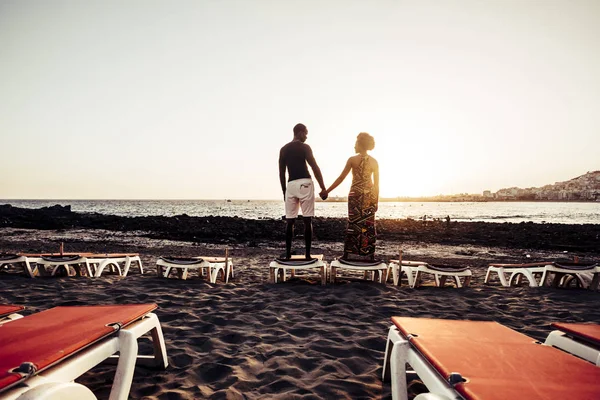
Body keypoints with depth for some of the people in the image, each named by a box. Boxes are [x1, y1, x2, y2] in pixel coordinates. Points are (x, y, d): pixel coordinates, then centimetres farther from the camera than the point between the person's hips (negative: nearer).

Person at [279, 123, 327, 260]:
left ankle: (288, 254, 8)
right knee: (307, 220, -2)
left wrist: (284, 191, 21)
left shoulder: (283, 149, 14)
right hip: (305, 184, -5)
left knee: (290, 221, 7)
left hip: (290, 185, 5)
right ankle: (307, 254, -2)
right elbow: (315, 168, -9)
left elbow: (281, 173, 14)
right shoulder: (304, 147, -2)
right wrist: (323, 188, -6)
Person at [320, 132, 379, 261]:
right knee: (369, 225, 6)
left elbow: (341, 178, -5)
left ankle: (350, 254, 5)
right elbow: (376, 183, 3)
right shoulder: (374, 161, 2)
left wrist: (327, 191, 1)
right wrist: (376, 200, 11)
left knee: (353, 224, 3)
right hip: (370, 195, 2)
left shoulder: (352, 160, -5)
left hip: (355, 194, -2)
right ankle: (368, 255, 8)